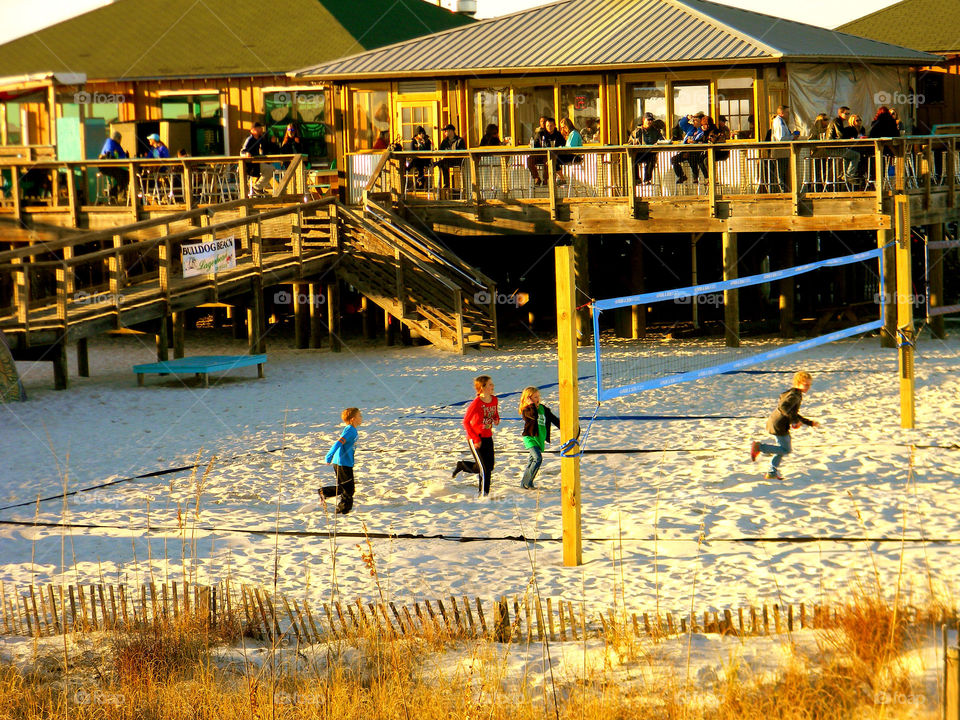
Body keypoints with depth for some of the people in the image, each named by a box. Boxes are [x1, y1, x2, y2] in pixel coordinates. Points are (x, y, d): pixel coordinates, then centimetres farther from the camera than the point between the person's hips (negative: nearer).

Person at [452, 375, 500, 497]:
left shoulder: (494, 400, 1)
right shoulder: (476, 403, -19)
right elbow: (466, 422, -14)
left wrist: (496, 419, -5)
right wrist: (475, 439, -17)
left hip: (488, 438, 7)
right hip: (475, 439, -7)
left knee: (490, 467, 11)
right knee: (485, 469, -8)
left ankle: (462, 465, 33)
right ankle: (483, 494, 7)